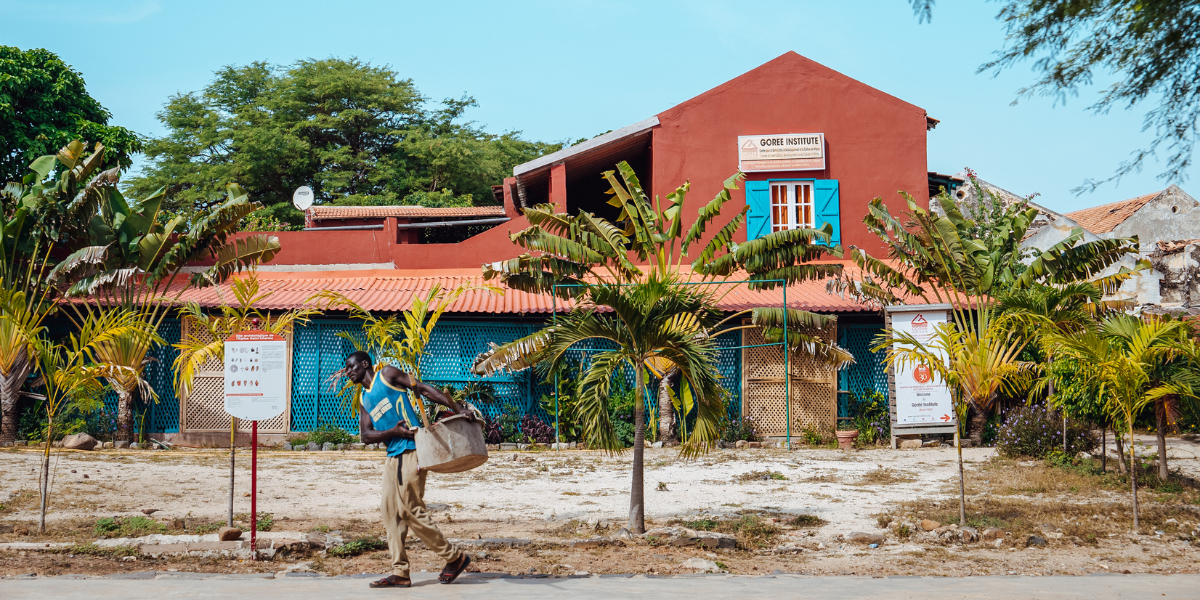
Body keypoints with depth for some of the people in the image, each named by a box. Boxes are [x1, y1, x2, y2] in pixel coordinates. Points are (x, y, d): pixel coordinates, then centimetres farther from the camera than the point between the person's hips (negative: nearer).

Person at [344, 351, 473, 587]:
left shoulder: (387, 374, 3)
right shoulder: (364, 402, 21)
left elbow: (425, 389, -3)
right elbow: (366, 435, 8)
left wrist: (459, 410, -12)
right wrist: (393, 432, -12)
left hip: (411, 451, -8)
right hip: (392, 457, 8)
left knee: (410, 509, -10)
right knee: (389, 511, 1)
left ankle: (455, 557, 1)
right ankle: (400, 573, 5)